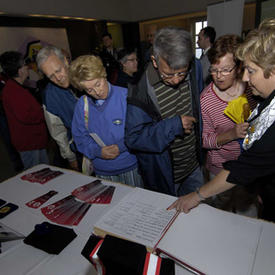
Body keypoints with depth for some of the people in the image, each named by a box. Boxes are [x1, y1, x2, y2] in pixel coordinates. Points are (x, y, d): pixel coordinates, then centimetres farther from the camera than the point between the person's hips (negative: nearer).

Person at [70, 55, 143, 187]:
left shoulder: (126, 96, -13)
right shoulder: (82, 104, -1)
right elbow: (80, 137, 3)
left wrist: (122, 146, -22)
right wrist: (98, 151, -13)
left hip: (130, 166, -2)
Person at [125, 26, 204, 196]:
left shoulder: (194, 69, -11)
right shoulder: (140, 90, -28)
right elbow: (133, 138, -25)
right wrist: (174, 125, -30)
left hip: (194, 165, 5)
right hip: (165, 173, -5)